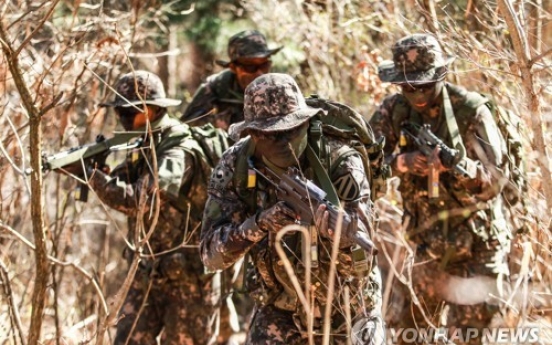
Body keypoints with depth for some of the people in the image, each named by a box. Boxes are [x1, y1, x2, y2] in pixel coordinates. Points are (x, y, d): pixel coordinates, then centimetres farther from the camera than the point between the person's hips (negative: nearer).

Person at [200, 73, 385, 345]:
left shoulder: (339, 162, -23)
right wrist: (260, 223, -37)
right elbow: (211, 253, -21)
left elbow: (360, 260, -28)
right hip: (279, 311, 2)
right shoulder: (235, 166, -15)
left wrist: (339, 232, -49)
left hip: (346, 310, -1)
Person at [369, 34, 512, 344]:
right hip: (428, 239, 4)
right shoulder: (393, 112, -4)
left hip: (478, 238, -4)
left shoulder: (471, 110, -15)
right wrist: (400, 163, -28)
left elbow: (496, 179, -18)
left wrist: (455, 163, -35)